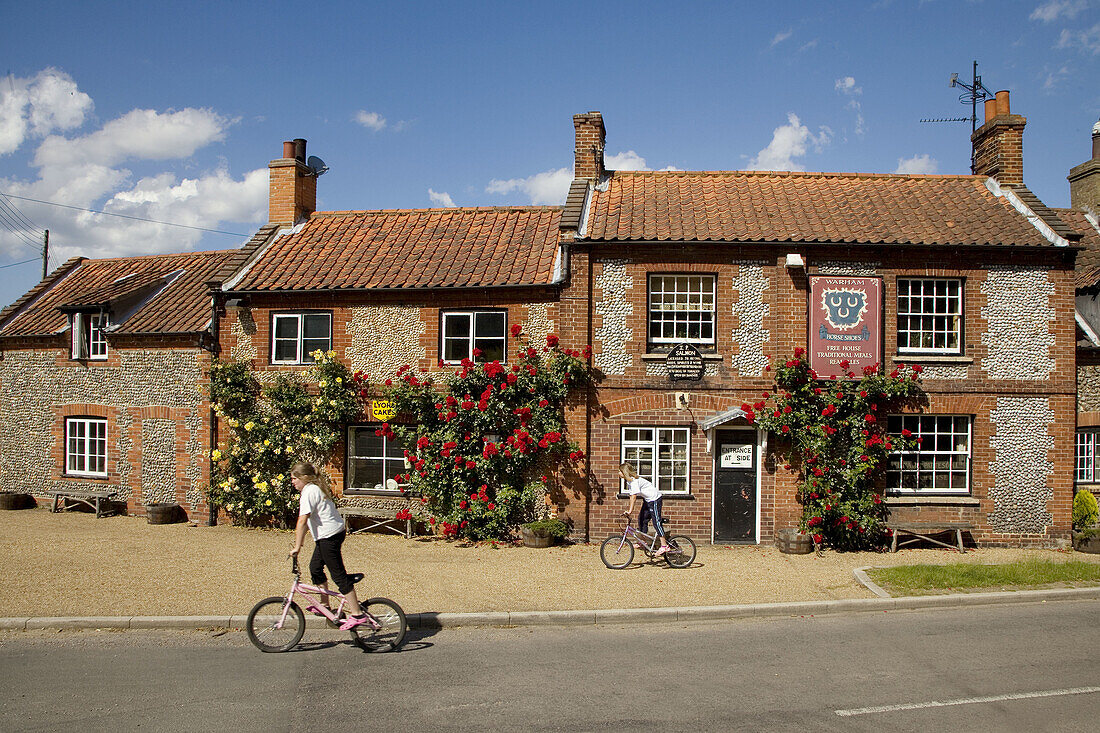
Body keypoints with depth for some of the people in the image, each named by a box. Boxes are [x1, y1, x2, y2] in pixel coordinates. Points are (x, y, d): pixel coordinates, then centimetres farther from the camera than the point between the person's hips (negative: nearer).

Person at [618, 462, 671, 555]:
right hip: (647, 499, 10)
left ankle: (664, 546, -10)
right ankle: (642, 542, 18)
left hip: (654, 499, -10)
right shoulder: (629, 481, 7)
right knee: (642, 519, 10)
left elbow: (634, 496, -29)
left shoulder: (634, 481, -23)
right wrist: (628, 508, 3)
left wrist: (630, 510, -31)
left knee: (656, 522, -11)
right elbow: (631, 496, 9)